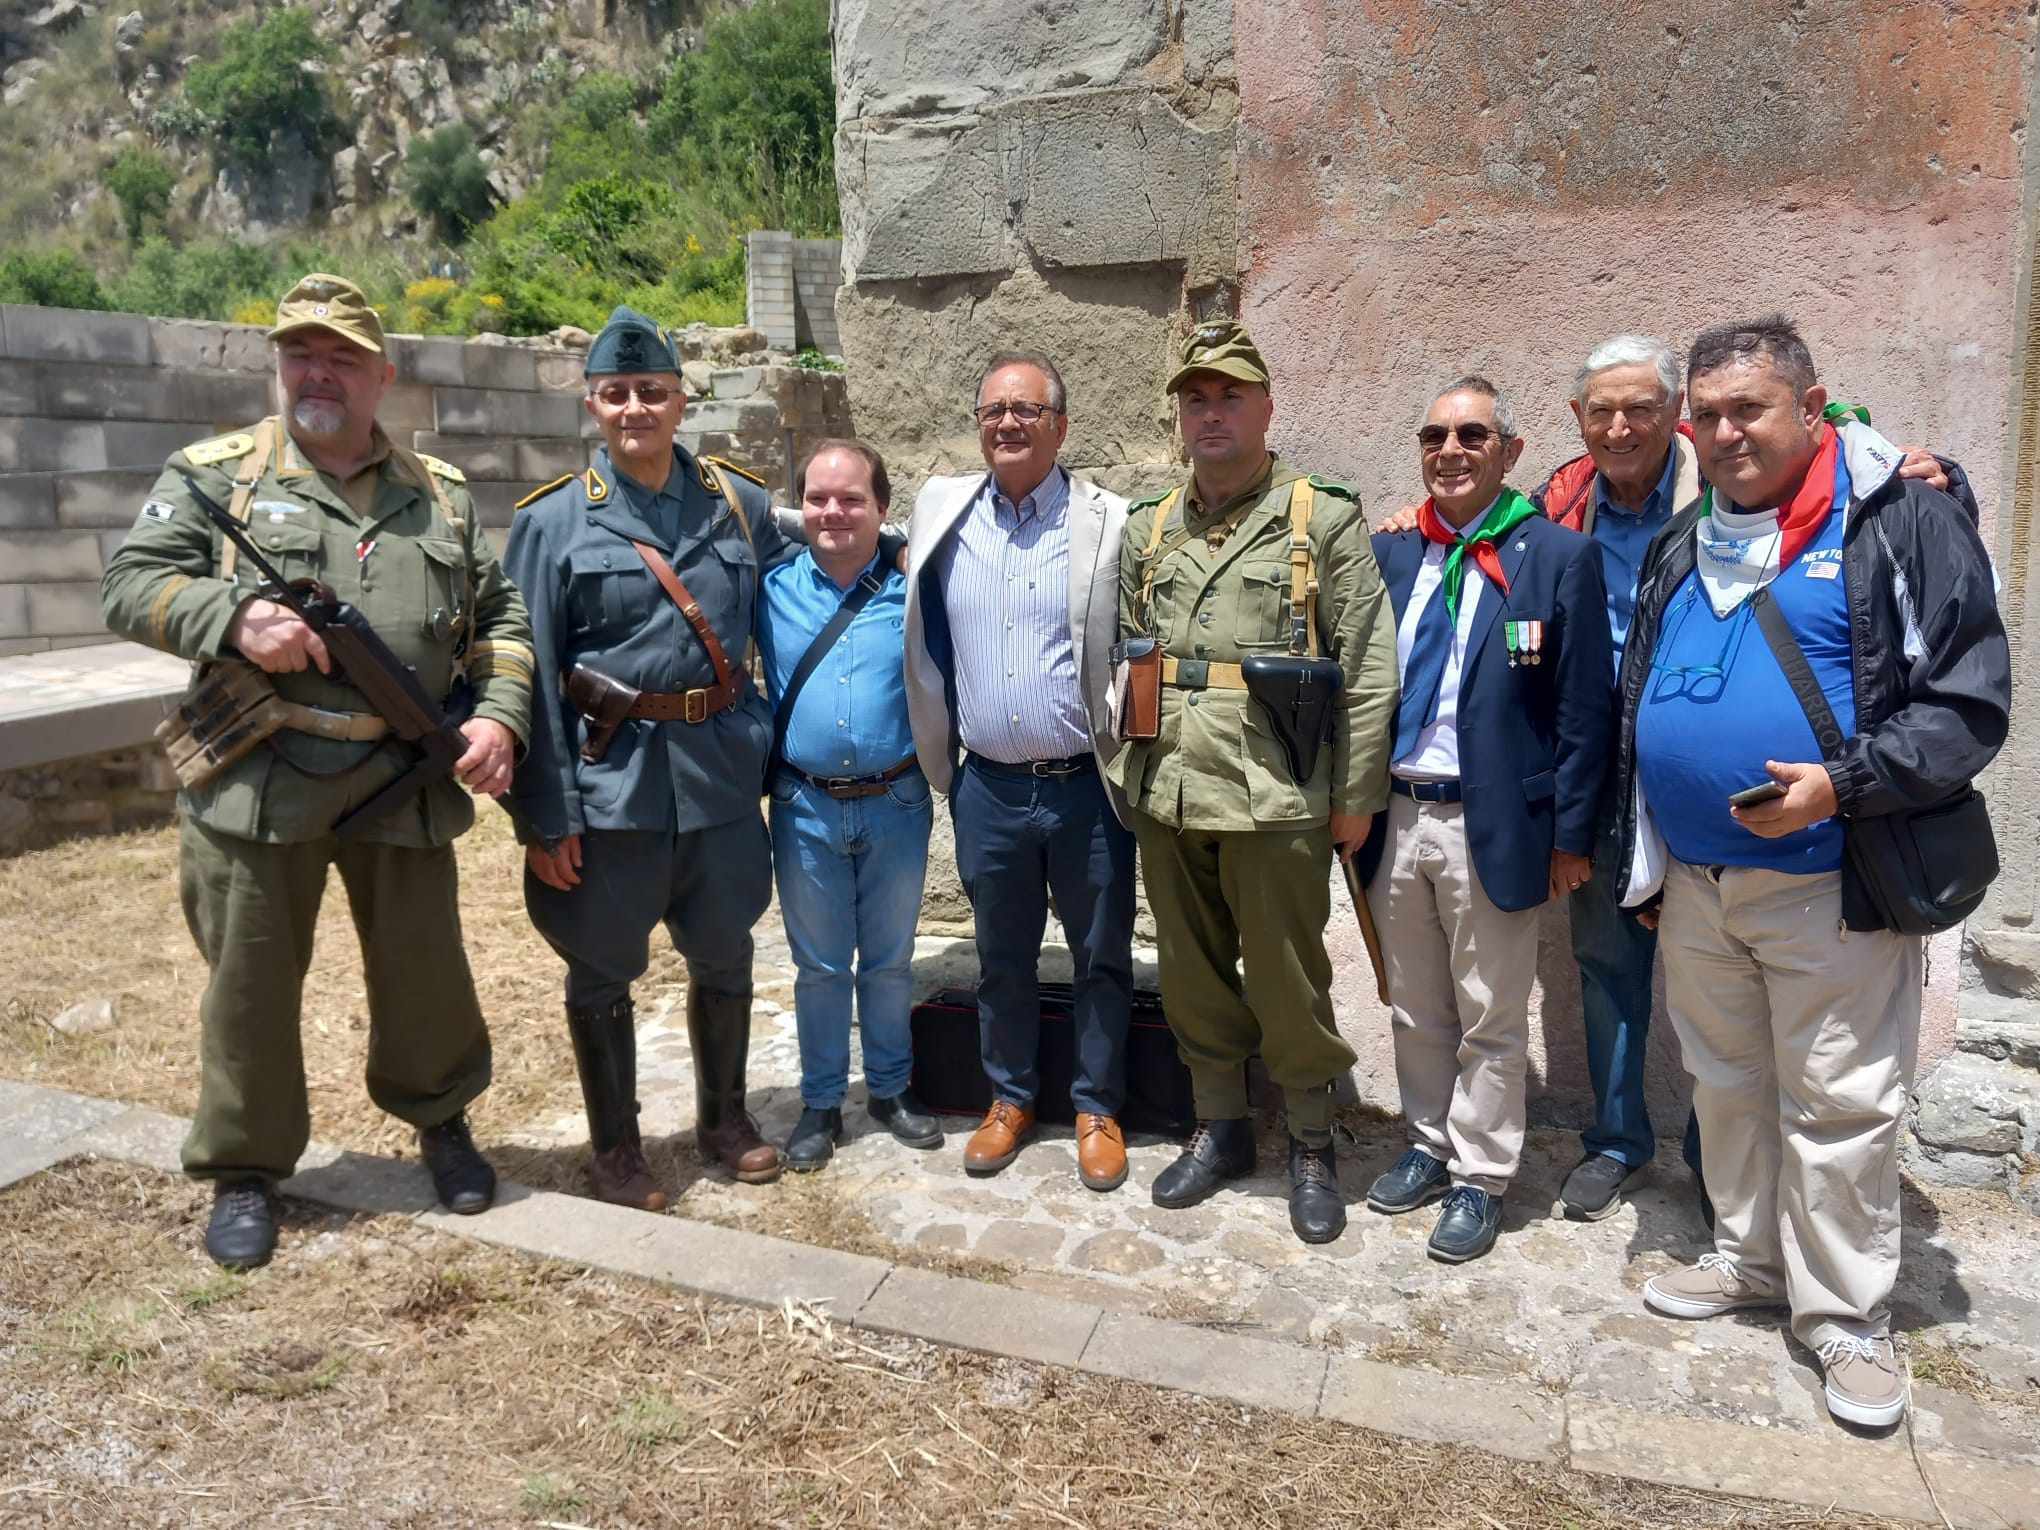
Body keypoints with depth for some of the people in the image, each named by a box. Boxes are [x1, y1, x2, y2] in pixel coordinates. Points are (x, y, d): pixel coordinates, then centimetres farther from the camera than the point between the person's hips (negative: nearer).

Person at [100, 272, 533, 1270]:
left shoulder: (441, 494, 12)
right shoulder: (215, 474, 4)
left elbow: (500, 620, 13)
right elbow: (130, 585, -1)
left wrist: (499, 713, -3)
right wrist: (236, 615, -19)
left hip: (404, 786, 2)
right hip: (255, 785, -2)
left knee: (425, 970, 12)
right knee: (251, 983, 8)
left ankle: (441, 1120, 36)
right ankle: (243, 1170, 26)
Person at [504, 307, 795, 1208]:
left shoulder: (739, 503, 4)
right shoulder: (552, 521, -3)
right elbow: (534, 676, -5)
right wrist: (546, 815, -9)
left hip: (723, 771, 3)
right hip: (610, 780, -2)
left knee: (723, 958, 16)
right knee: (603, 974, 10)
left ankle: (724, 1119, 37)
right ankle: (614, 1148, 29)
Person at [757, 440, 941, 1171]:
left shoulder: (912, 590, -4)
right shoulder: (771, 588, -1)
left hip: (896, 807, 0)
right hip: (806, 810, 0)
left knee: (890, 960, 15)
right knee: (819, 965, 13)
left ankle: (890, 1088, 33)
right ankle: (821, 1101, 28)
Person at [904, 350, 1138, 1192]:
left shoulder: (1108, 523, -7)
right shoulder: (939, 513, 3)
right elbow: (927, 649, 15)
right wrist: (940, 764, 14)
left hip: (1087, 786, -2)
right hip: (988, 789, 3)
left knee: (1101, 956, 11)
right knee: (1001, 957, 16)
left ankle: (1097, 1108, 28)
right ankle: (1009, 1098, 34)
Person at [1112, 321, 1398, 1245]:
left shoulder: (1324, 522, -3)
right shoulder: (1147, 532, 11)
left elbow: (1369, 672, -5)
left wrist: (1355, 797, -7)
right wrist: (1129, 779, 12)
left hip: (1275, 801, -4)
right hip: (1166, 800, 5)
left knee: (1287, 983, 5)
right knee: (1193, 977, 14)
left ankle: (1312, 1148, 24)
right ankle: (1219, 1128, 32)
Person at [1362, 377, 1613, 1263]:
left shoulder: (1559, 556, -6)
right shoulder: (1389, 552, 6)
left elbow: (1584, 709, -7)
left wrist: (1571, 836, -8)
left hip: (1491, 825, -4)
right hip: (1394, 816, 5)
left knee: (1489, 1018, 8)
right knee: (1413, 1008, 17)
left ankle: (1480, 1179, 24)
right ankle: (1429, 1146, 35)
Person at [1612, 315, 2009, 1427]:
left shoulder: (1902, 522, -7)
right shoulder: (1681, 546, 11)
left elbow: (1969, 700, -10)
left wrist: (1842, 783, -23)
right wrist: (1644, 856, 16)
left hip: (1830, 886, -6)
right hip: (1695, 885, 6)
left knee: (1838, 1108, 4)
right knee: (1726, 1085, 18)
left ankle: (1845, 1316, 20)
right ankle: (1749, 1259, 35)